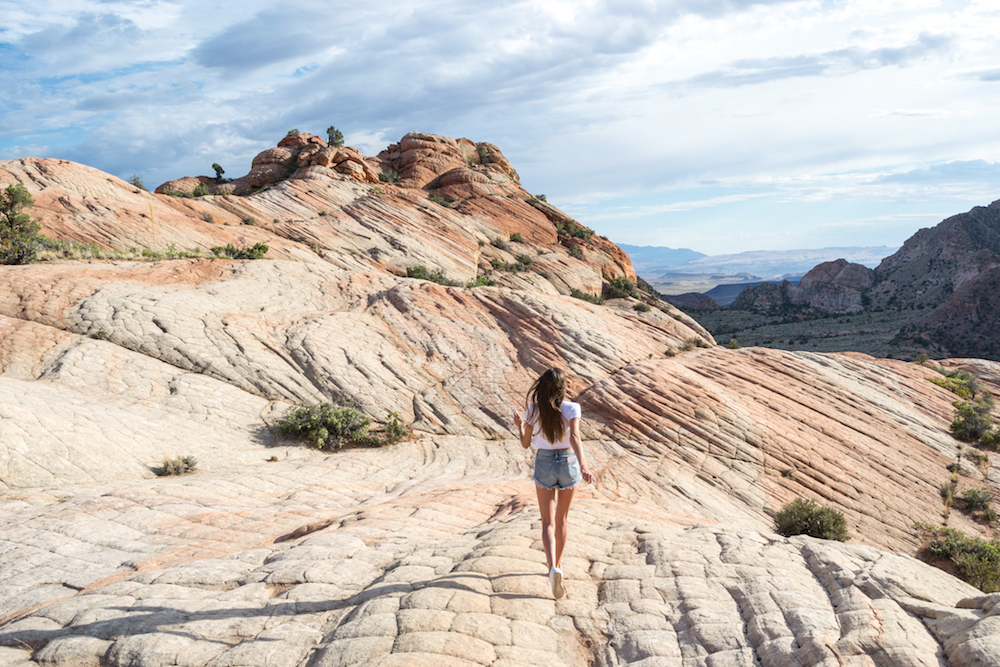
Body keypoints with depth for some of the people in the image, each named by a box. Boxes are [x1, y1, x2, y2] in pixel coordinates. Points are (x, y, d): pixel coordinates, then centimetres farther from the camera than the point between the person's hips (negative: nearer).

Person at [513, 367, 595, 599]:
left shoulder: (534, 409, -8)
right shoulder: (571, 408, -13)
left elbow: (525, 443, 0)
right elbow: (575, 437, -30)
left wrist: (520, 425, 19)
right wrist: (583, 466, -39)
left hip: (544, 464, 0)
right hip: (568, 463, 0)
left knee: (549, 523, 1)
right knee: (561, 519, 21)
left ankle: (553, 568, -21)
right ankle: (558, 564, 35)